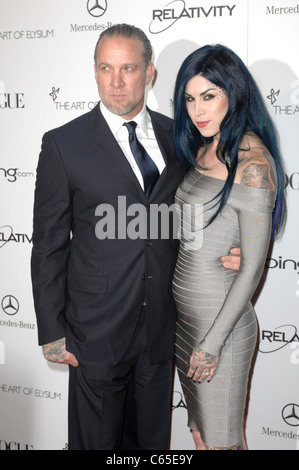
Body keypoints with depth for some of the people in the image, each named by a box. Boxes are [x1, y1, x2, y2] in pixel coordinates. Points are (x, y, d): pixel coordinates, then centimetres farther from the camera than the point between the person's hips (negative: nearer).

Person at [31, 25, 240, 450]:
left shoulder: (175, 136, 3)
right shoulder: (63, 144, -8)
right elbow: (49, 246, -7)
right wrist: (53, 333, -7)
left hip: (163, 326, 4)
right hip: (97, 331, -3)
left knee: (152, 438, 21)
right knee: (97, 439, 14)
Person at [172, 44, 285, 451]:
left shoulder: (253, 161, -19)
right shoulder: (203, 149, 6)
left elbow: (253, 265, -18)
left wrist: (212, 343, -16)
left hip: (221, 317, -7)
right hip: (181, 310, 7)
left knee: (222, 438, 11)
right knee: (198, 431, 21)